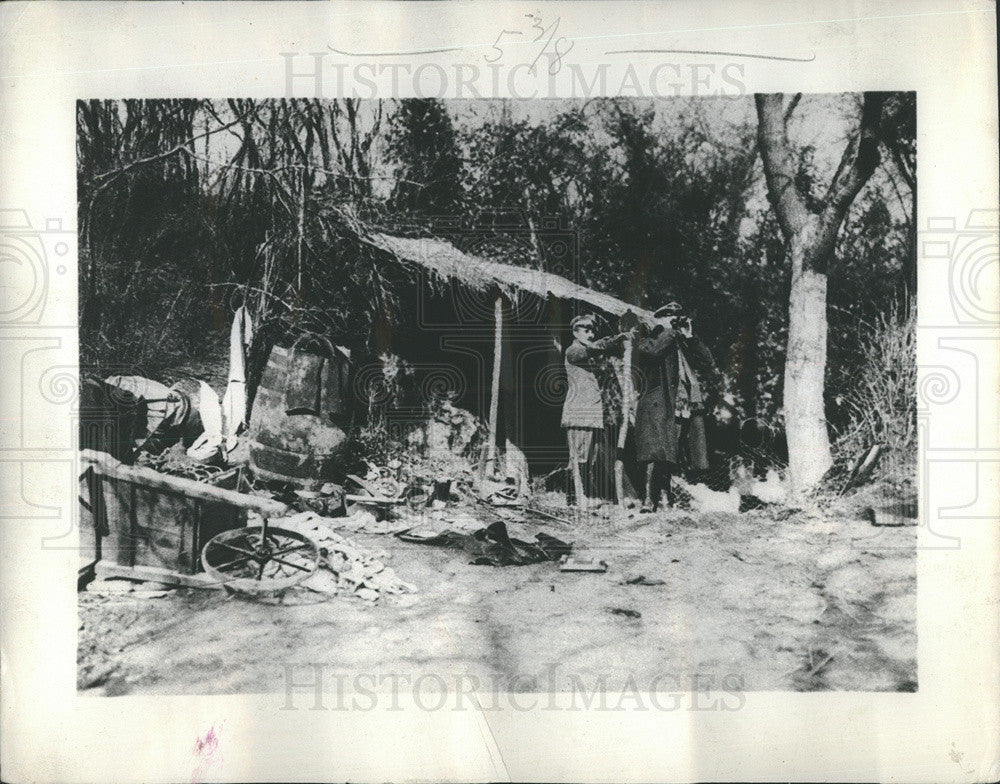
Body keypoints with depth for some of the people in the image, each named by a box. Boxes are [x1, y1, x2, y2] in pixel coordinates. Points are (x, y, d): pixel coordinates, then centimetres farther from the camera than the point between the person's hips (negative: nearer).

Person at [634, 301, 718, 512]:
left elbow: (709, 364, 14)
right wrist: (669, 331, -1)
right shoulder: (648, 342, 10)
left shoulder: (686, 346, 25)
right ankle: (649, 501, -15)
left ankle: (674, 503, 5)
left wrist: (689, 337, 11)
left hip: (689, 410, 6)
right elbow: (651, 350, -15)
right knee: (658, 457, -16)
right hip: (660, 409, -5)